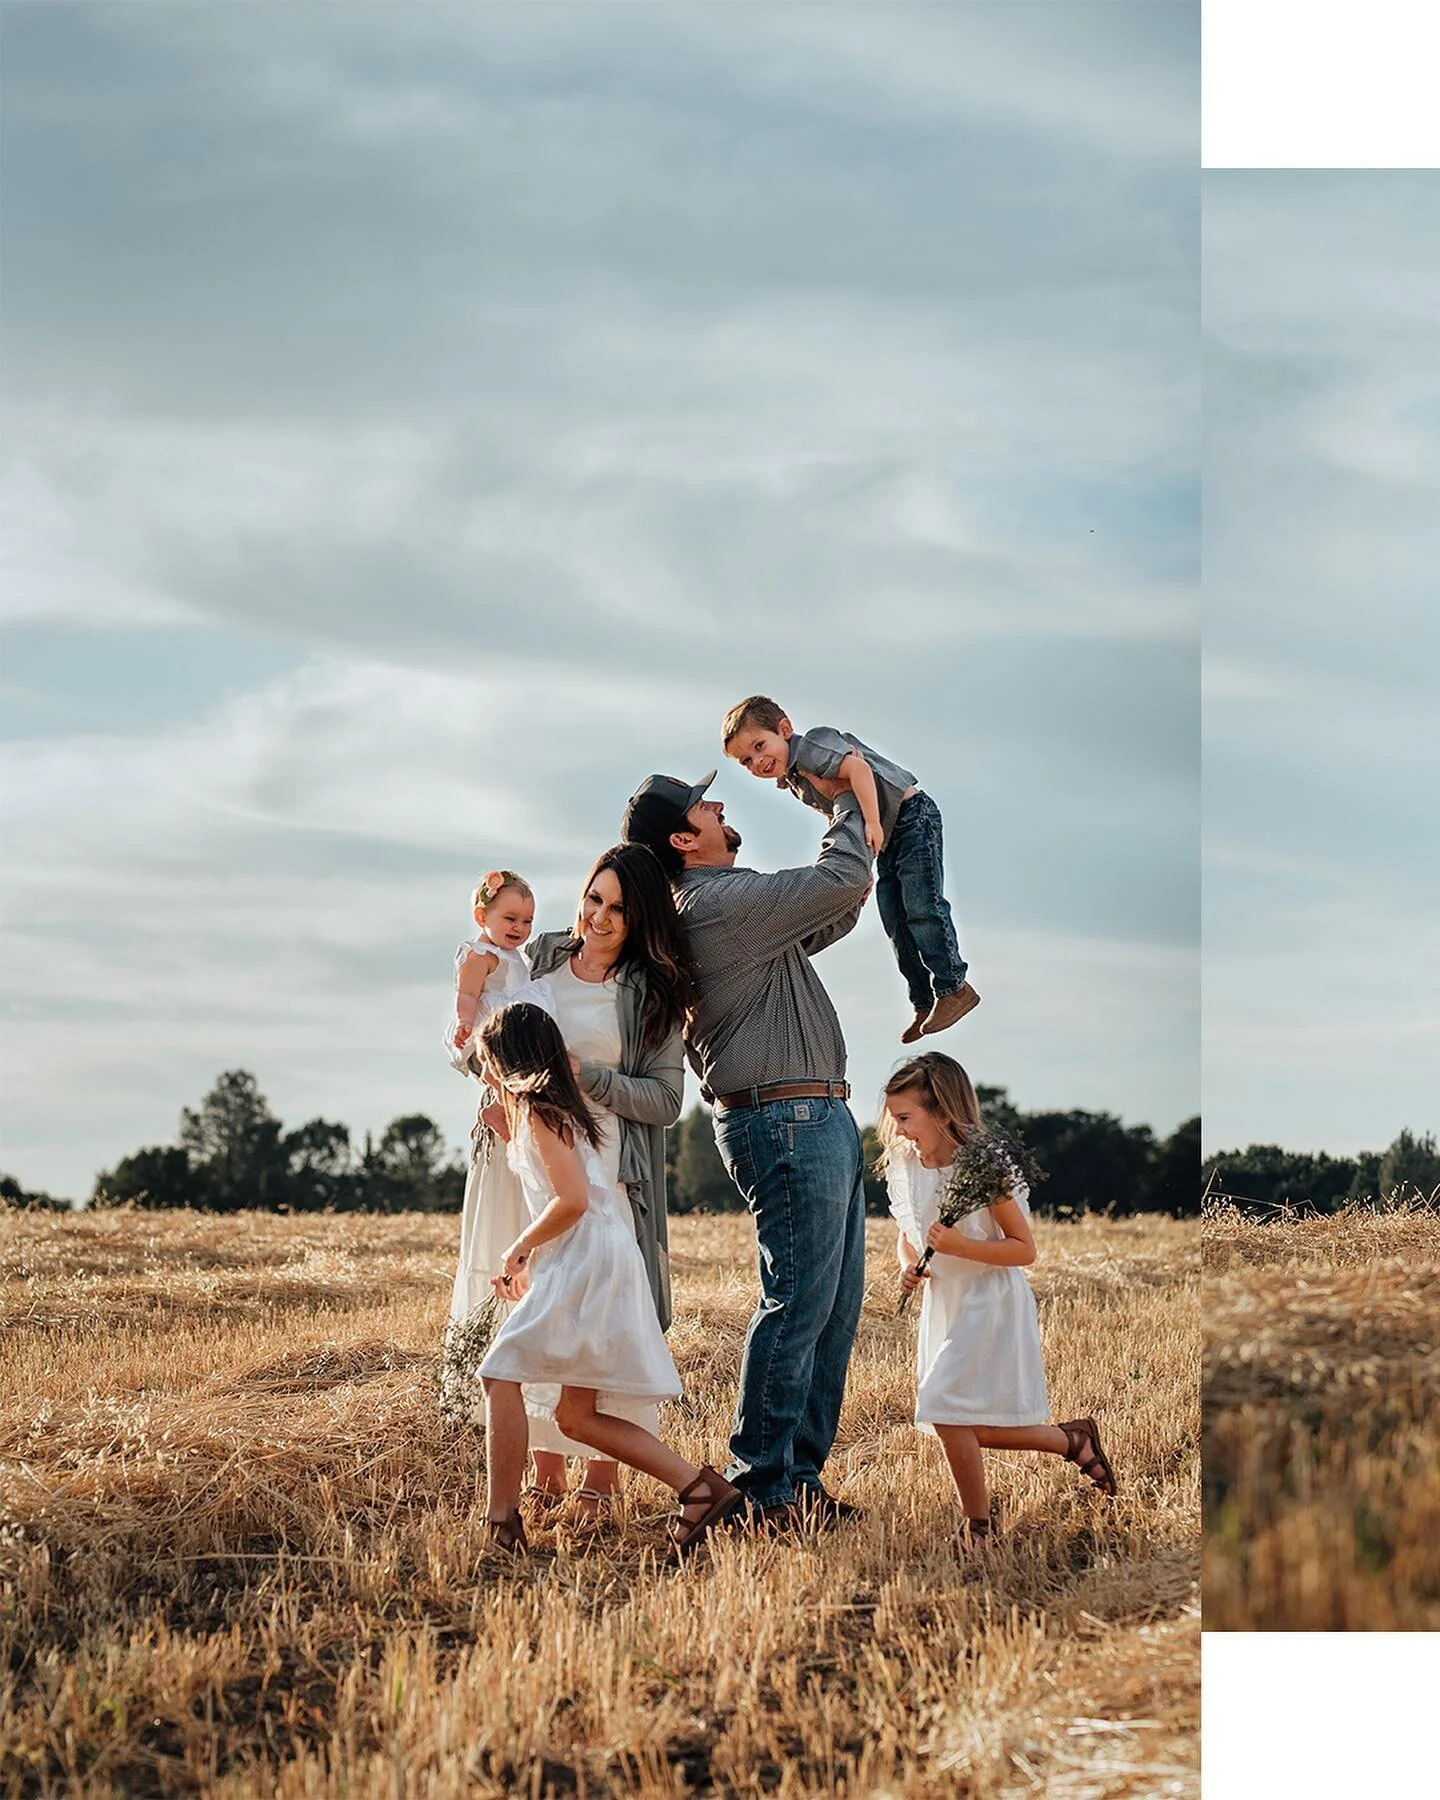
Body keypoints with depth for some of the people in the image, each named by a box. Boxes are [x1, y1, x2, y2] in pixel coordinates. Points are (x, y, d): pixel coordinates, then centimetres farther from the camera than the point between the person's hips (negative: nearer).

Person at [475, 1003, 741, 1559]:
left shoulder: (538, 1113, -9)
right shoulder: (557, 1110, 20)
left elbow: (572, 1199, -19)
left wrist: (519, 1250, -9)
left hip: (586, 1262, -10)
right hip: (598, 1264, 10)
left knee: (501, 1375, -12)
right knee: (577, 1416, 9)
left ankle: (501, 1523, -16)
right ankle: (699, 1486, 3)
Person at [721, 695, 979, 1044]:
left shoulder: (811, 746, -21)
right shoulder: (794, 780, 7)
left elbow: (857, 768, -37)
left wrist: (872, 823, -43)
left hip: (913, 816, -10)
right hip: (886, 837, 10)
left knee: (921, 907, -13)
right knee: (895, 920, 7)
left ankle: (954, 987, -5)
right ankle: (923, 1003, 11)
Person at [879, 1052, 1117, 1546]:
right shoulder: (906, 1167, 1)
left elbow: (1024, 1249, -16)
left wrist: (958, 1246, -28)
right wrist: (908, 1267, -5)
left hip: (990, 1305, -8)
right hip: (944, 1306, 8)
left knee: (946, 1409, -16)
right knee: (974, 1430, 8)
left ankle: (977, 1526, 1)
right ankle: (1073, 1440, 26)